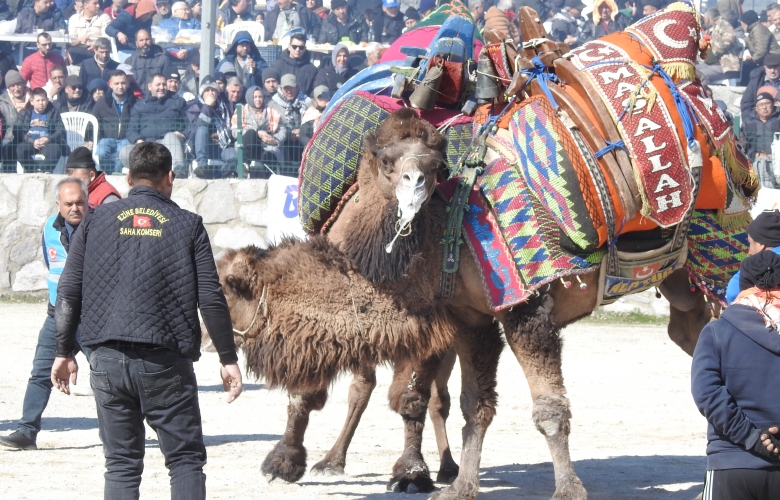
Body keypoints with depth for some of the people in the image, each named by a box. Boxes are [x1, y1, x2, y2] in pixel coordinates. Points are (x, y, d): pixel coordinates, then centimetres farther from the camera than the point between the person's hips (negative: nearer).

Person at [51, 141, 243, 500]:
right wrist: (228, 359, 6)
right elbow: (210, 298, -1)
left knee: (121, 464, 7)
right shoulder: (187, 225, 2)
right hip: (166, 361, -2)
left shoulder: (97, 220, 7)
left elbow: (68, 292, 5)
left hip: (108, 361, 2)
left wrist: (64, 352, 13)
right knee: (186, 460, 4)